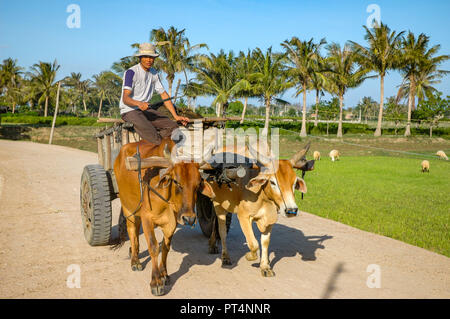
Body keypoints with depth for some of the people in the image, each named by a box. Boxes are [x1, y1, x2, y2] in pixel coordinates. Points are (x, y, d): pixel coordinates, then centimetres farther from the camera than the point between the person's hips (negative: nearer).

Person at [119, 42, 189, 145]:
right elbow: (125, 98, -21)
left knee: (173, 126, -13)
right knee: (150, 132, -31)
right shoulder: (131, 72, -13)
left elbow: (164, 94, 11)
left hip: (145, 109, 7)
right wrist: (139, 104, -43)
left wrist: (176, 116, 2)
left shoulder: (154, 73, 10)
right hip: (129, 111, -7)